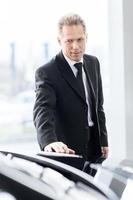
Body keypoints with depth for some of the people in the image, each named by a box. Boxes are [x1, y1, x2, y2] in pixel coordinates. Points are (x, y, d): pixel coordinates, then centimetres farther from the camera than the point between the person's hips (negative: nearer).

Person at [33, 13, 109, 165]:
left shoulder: (93, 63, 6)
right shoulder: (46, 73, -18)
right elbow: (42, 111, -32)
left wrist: (103, 140, 11)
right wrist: (49, 141, -50)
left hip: (94, 147, 6)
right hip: (67, 150, -6)